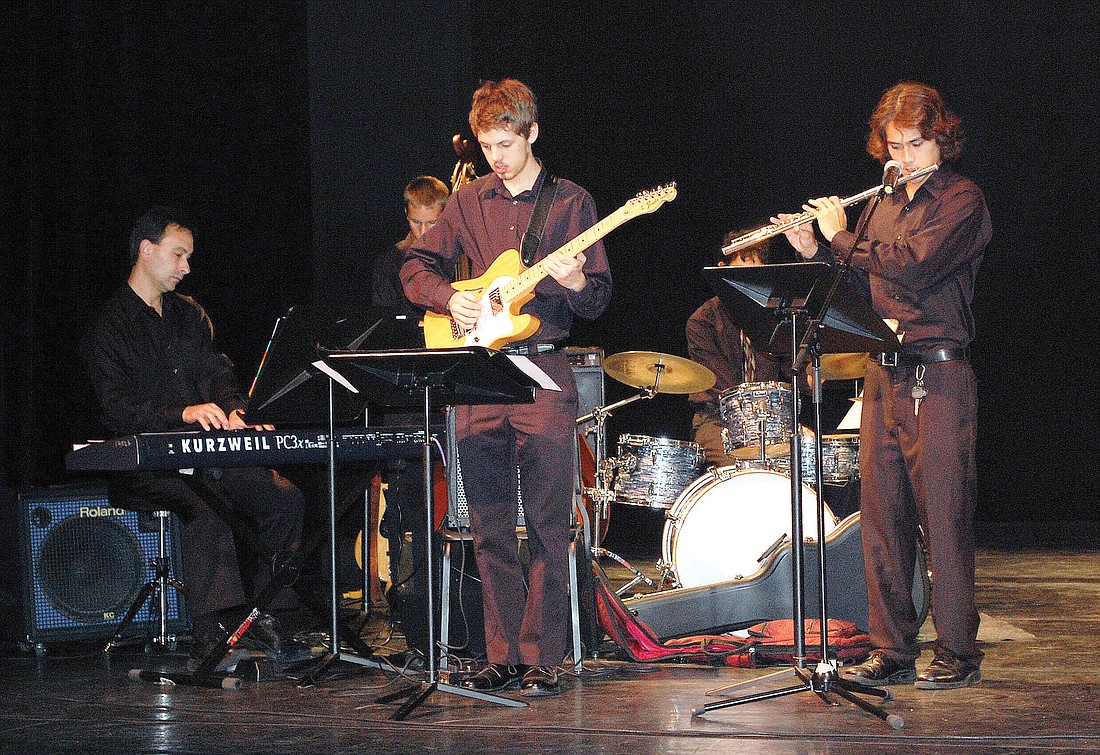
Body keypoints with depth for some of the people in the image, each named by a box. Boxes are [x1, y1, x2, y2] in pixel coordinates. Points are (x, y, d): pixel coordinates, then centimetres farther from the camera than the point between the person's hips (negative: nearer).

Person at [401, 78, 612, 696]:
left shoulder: (572, 202, 4)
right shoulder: (469, 203, 13)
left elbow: (599, 300, 3)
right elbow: (416, 266, 16)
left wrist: (575, 283, -19)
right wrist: (449, 298, -3)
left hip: (544, 372, -3)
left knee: (548, 524, -6)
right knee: (490, 528, 5)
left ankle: (543, 660, -1)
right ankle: (504, 656, 12)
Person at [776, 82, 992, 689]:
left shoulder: (961, 200, -5)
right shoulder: (883, 205, 18)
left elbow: (912, 267, -19)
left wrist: (841, 237, -8)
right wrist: (815, 251, 7)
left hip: (938, 377, -7)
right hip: (883, 376, 7)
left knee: (943, 519, -5)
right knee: (880, 515, 6)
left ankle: (958, 652, 2)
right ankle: (892, 650, 13)